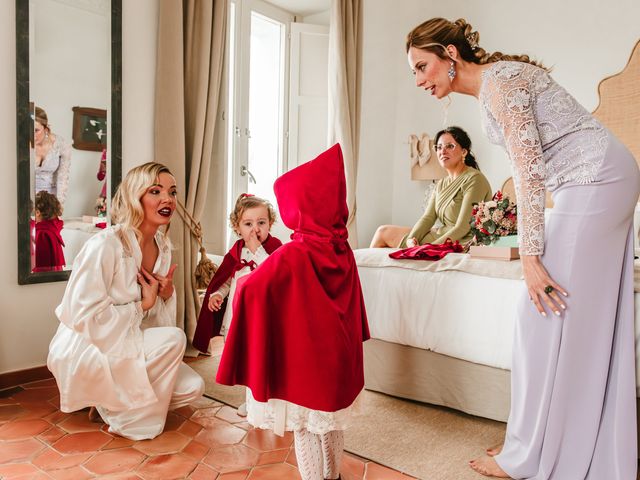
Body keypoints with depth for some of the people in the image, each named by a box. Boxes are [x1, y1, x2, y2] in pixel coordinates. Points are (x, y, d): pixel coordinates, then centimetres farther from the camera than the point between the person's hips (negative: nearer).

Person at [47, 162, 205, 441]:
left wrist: (166, 296, -12)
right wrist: (142, 305, -18)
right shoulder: (104, 245, -22)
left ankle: (113, 398, 11)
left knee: (193, 387, -8)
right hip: (83, 352, -7)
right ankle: (127, 420, -7)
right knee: (173, 339, -27)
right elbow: (85, 317, -25)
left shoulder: (163, 247, 1)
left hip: (128, 346, 7)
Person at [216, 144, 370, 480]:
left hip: (302, 358, -6)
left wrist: (242, 284, 0)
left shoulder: (290, 256, -23)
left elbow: (253, 290, -20)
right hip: (339, 355, 7)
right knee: (332, 417, 23)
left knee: (304, 425, 11)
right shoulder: (343, 251, -3)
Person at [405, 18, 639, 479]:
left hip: (595, 180, -10)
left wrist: (531, 256, -21)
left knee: (553, 316, -7)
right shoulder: (490, 85, 14)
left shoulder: (499, 79, -13)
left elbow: (529, 169, -21)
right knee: (588, 321, 11)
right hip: (593, 184, 10)